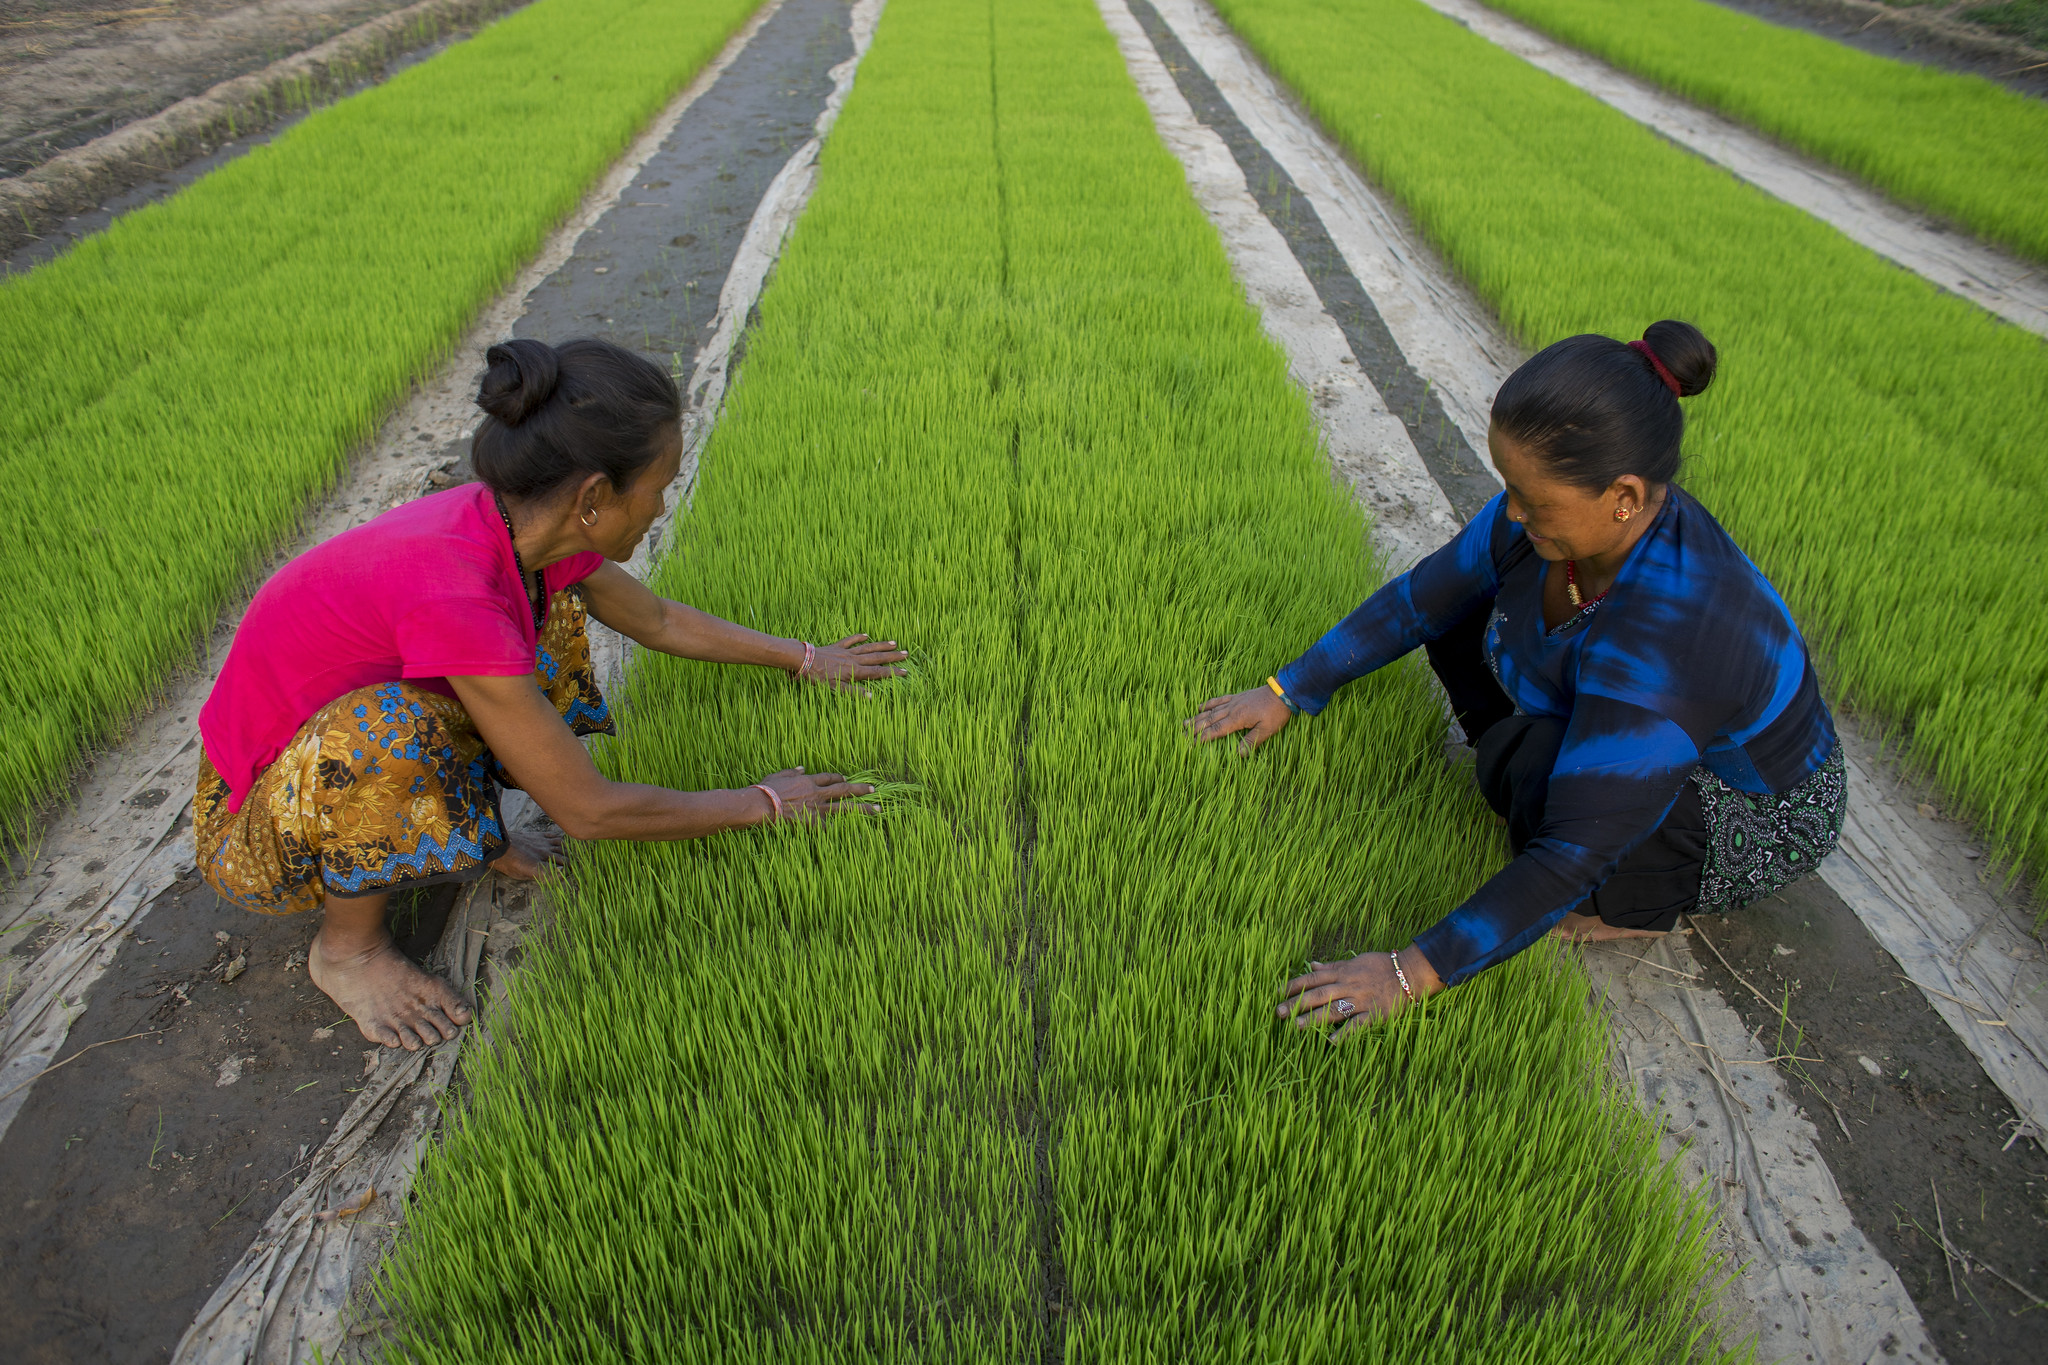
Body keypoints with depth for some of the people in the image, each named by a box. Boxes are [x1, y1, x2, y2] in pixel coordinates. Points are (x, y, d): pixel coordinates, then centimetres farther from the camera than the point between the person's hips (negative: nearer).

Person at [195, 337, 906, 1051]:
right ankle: (348, 944, -9)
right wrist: (762, 804, -16)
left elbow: (661, 622, 8)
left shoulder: (523, 529, -13)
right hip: (256, 829, -7)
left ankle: (475, 836, 7)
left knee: (552, 605, -1)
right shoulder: (455, 597, -37)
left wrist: (805, 658, 14)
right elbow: (588, 811, -28)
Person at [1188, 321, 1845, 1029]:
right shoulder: (1565, 510, -20)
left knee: (1527, 757, -32)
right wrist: (1289, 692, -4)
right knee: (1464, 613, -2)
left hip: (1759, 818, -7)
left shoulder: (1667, 635, -42)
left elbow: (1571, 855, -39)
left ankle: (1640, 903, -4)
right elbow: (1421, 598, -6)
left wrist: (1414, 971, -37)